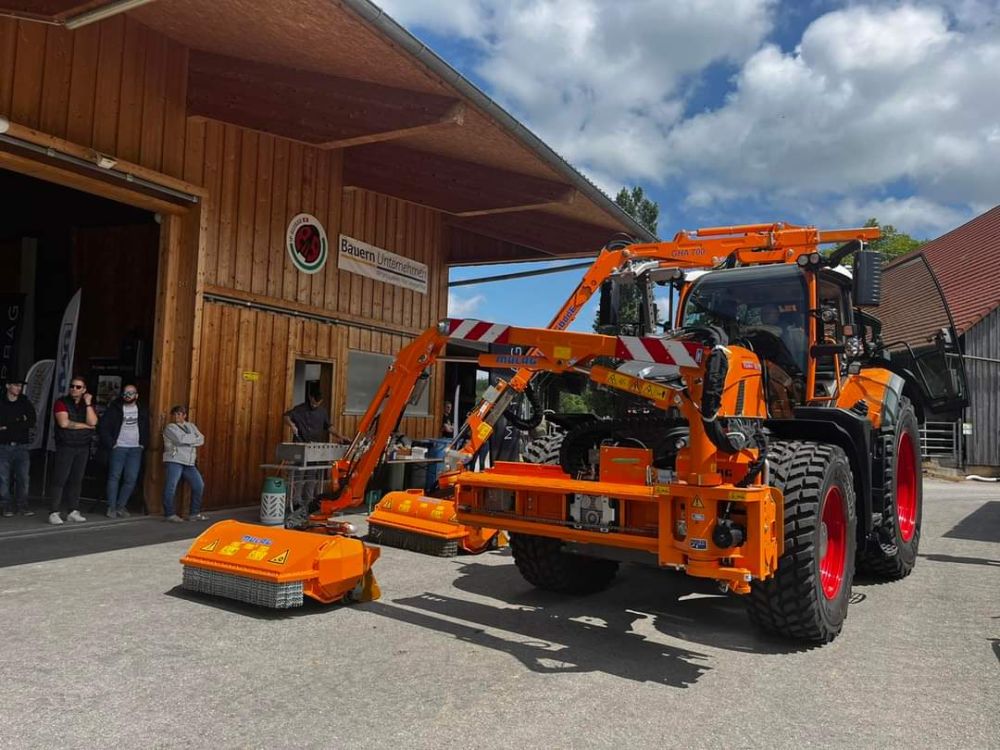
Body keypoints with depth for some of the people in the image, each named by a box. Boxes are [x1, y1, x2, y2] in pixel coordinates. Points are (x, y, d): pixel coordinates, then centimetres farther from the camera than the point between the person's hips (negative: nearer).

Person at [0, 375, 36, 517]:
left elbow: (31, 423, -3)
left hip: (22, 447, 1)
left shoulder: (26, 404, 10)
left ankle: (22, 505, 7)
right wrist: (19, 423, -9)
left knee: (23, 478, 0)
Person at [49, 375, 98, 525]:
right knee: (60, 480, -6)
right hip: (65, 446, -4)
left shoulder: (88, 405, 12)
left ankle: (74, 511, 9)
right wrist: (85, 425, -7)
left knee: (77, 480, 5)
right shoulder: (61, 403, 0)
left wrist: (88, 403, -9)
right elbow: (64, 423, -15)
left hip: (83, 447, 4)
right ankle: (54, 513, -4)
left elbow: (93, 422, -6)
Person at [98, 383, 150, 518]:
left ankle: (120, 506, 10)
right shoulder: (114, 408, -1)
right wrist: (111, 444, -9)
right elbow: (102, 427, -5)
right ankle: (111, 507, 4)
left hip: (136, 449, 3)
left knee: (131, 479, -1)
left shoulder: (142, 411, 11)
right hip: (118, 448, -3)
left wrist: (143, 444, 8)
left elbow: (146, 429, 20)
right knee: (114, 477, -2)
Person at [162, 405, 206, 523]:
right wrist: (194, 438, -2)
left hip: (189, 463, 6)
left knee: (199, 485, 3)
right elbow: (181, 439, -17)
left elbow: (201, 440, 5)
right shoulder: (170, 427, 0)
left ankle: (194, 513, 12)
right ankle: (170, 513, 0)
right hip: (174, 461, -6)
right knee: (171, 487, -11)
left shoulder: (191, 426, 17)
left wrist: (188, 440, -10)